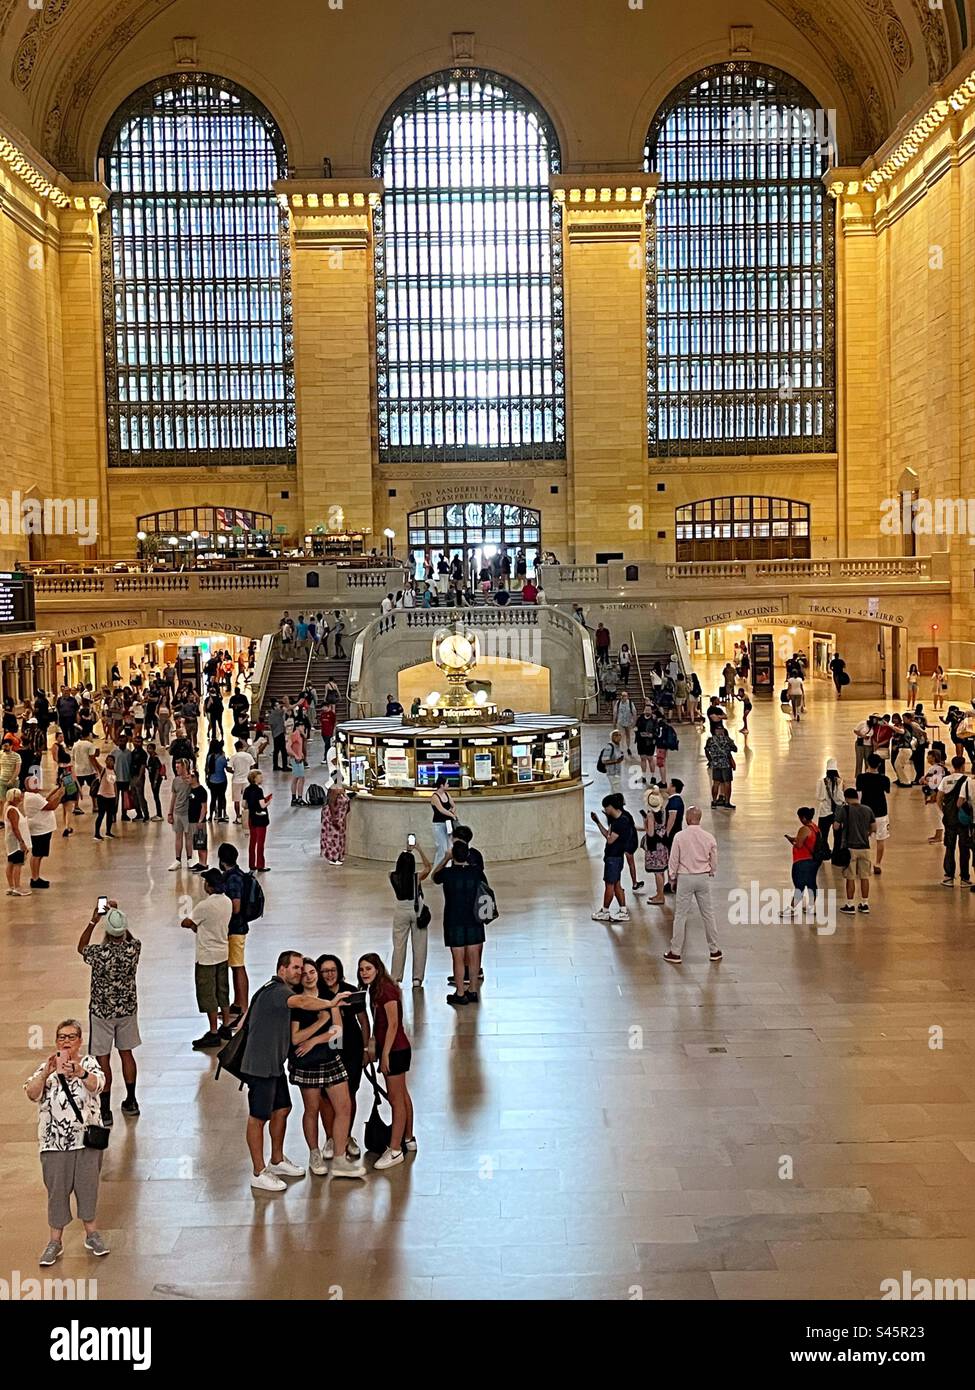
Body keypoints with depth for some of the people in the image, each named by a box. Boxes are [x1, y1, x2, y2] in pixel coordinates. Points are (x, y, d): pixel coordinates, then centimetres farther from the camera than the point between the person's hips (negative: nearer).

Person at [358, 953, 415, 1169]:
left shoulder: (386, 990, -20)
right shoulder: (376, 989, 8)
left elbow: (393, 1024, -21)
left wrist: (385, 1055, -19)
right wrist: (375, 1049, 13)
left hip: (395, 1050, -10)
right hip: (395, 1049, 10)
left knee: (396, 1099, -4)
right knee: (402, 1095, 19)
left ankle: (395, 1150, 1)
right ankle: (408, 1139, 31)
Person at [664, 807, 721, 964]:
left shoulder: (680, 836, -12)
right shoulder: (709, 837, -4)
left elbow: (673, 861, -6)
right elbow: (714, 862, 4)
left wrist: (673, 879, 7)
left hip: (684, 878, -2)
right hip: (704, 877, 2)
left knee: (680, 915, 3)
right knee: (708, 914, 12)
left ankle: (676, 953, 7)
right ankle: (714, 950, 20)